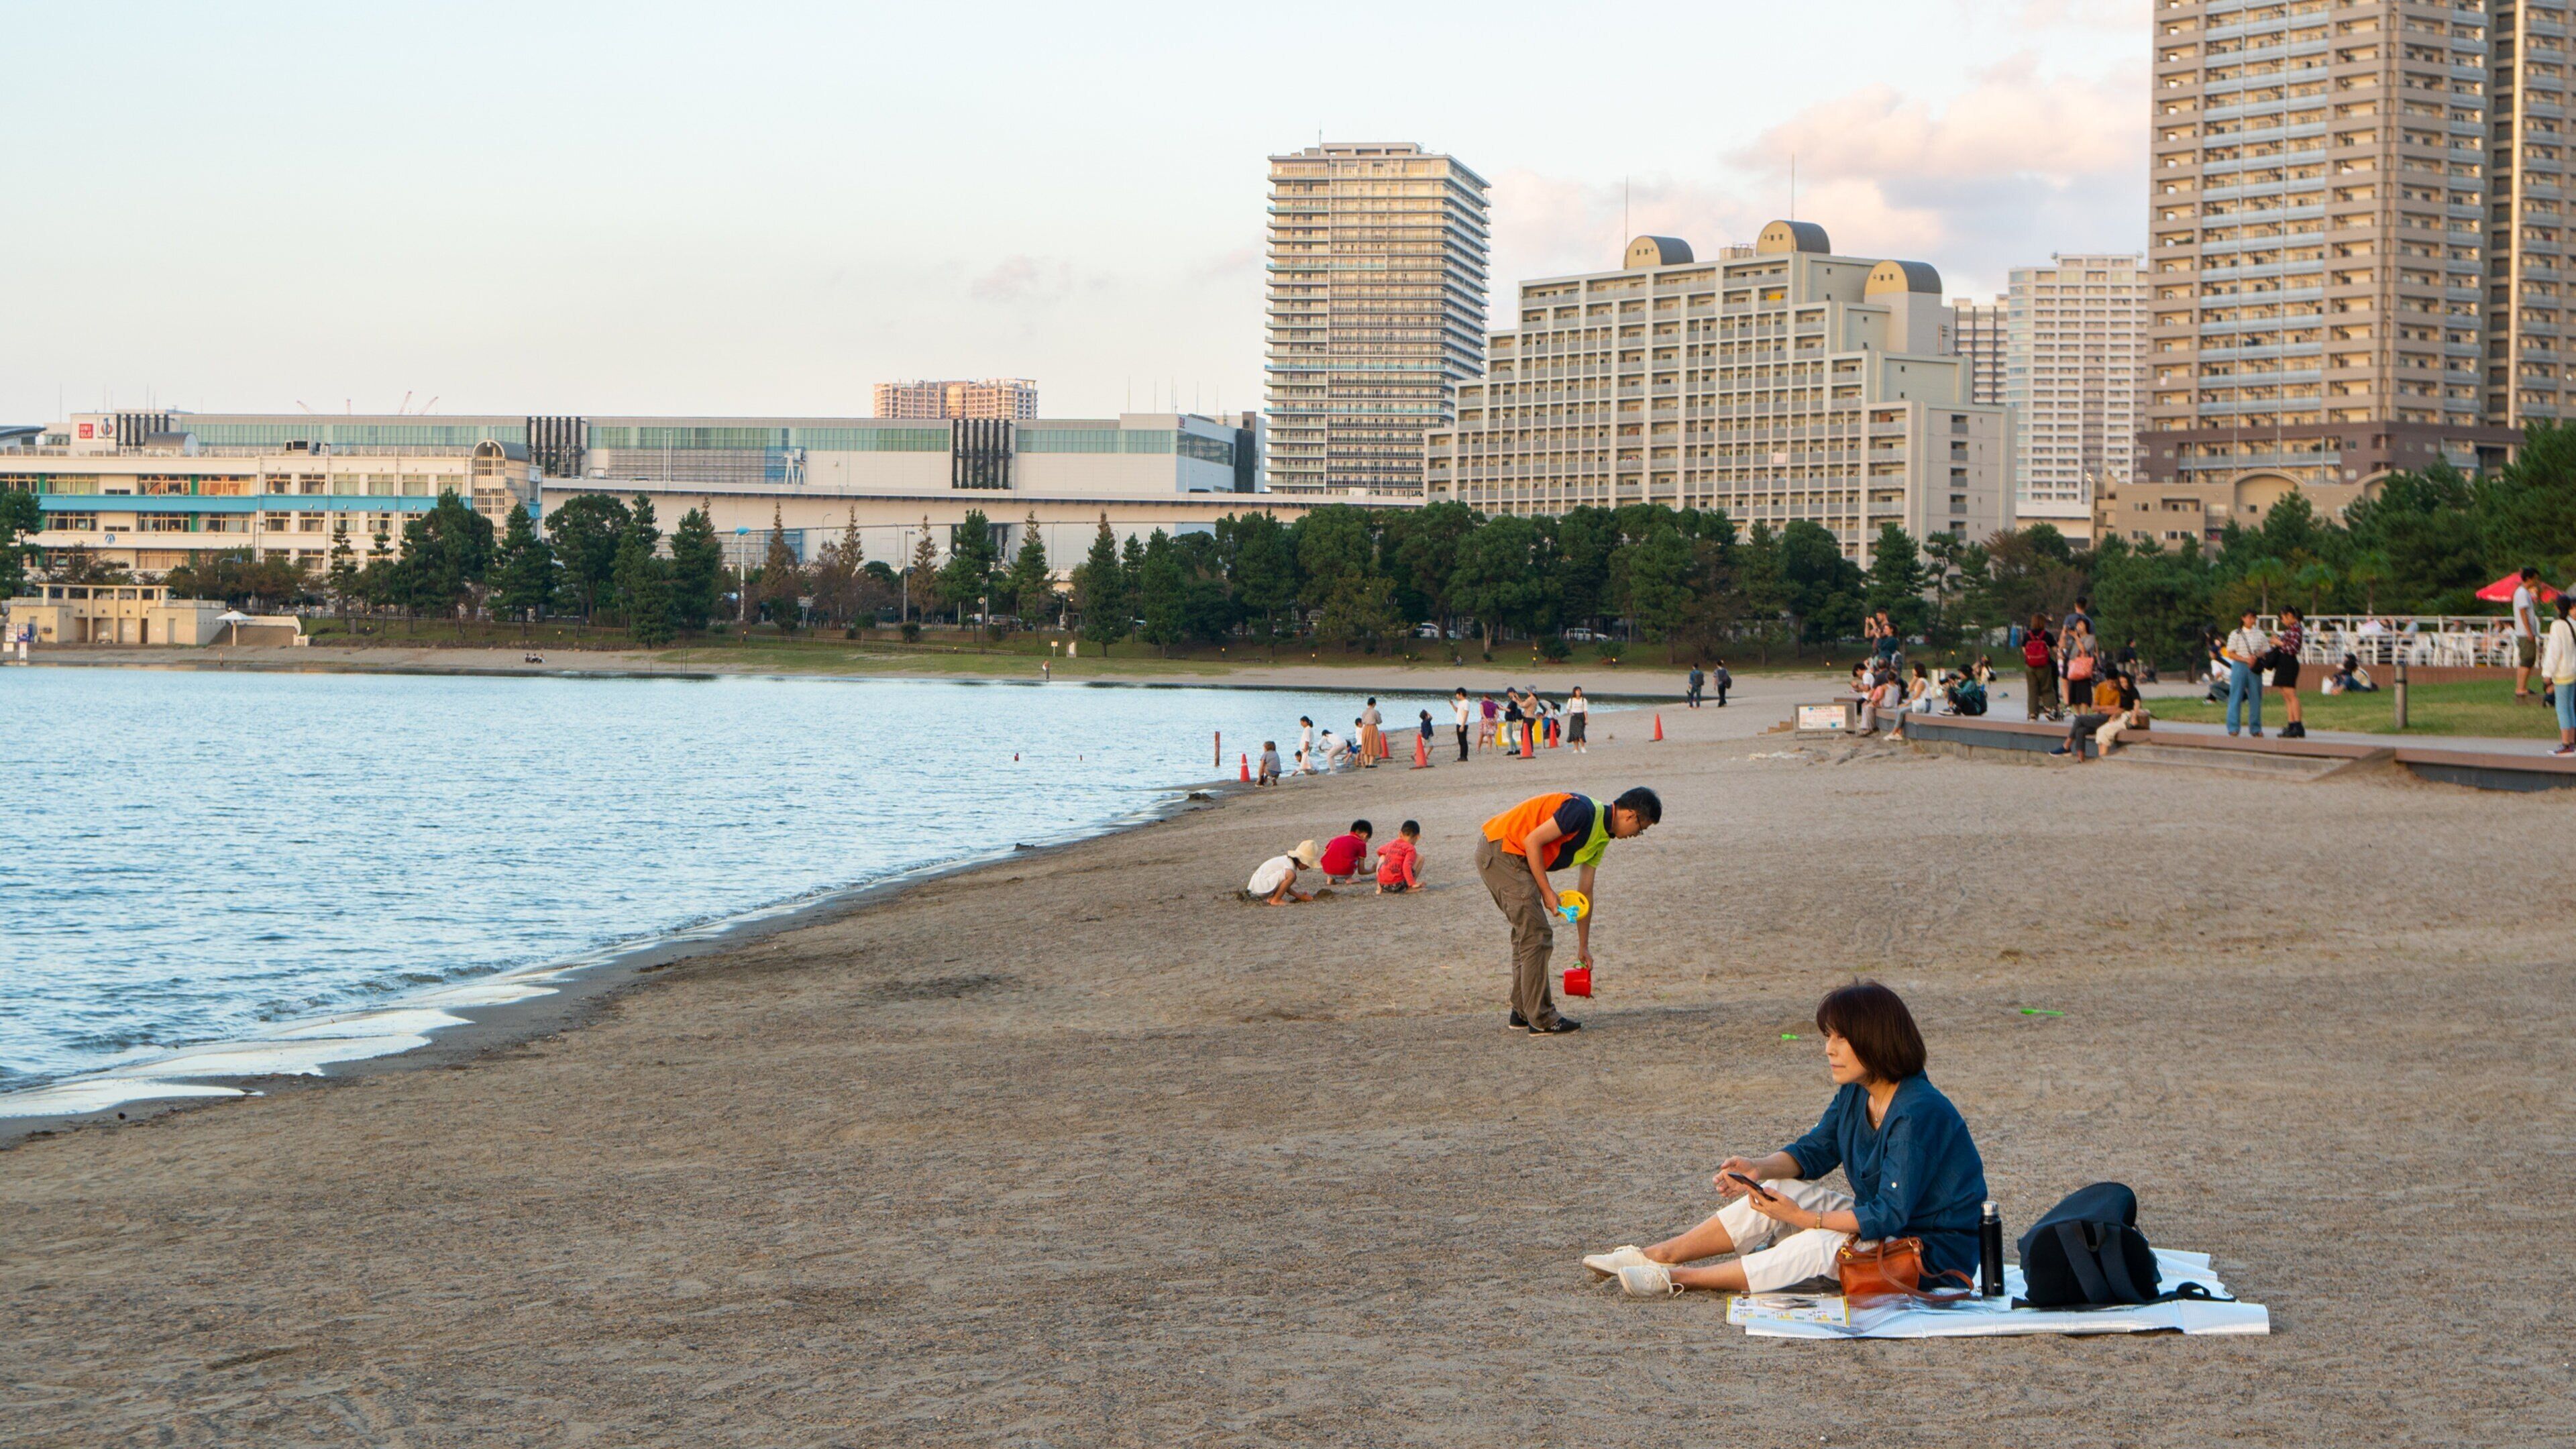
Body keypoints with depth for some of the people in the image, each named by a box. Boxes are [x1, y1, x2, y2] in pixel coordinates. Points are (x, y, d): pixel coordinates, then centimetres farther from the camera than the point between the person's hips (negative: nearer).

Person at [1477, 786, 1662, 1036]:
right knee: (1536, 934, -8)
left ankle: (1522, 1012, 28)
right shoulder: (1584, 812, -18)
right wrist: (1547, 892, -16)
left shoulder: (1601, 837, 13)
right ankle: (1541, 1020, -4)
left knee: (1527, 931, 19)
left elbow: (1585, 893, 20)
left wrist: (1583, 947, 23)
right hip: (1500, 849, -10)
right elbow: (1533, 841, -21)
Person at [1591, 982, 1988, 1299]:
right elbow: (1813, 1151, 9)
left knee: (1816, 1248, -28)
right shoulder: (1854, 1094, 1)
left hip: (1934, 1251, -9)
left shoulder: (1918, 1113, -27)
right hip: (1879, 1221, 9)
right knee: (1779, 1193, -4)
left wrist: (1803, 1219, -25)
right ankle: (1659, 1255, -4)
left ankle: (1677, 1278, -23)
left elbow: (1889, 1216, -29)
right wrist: (1760, 1168, -12)